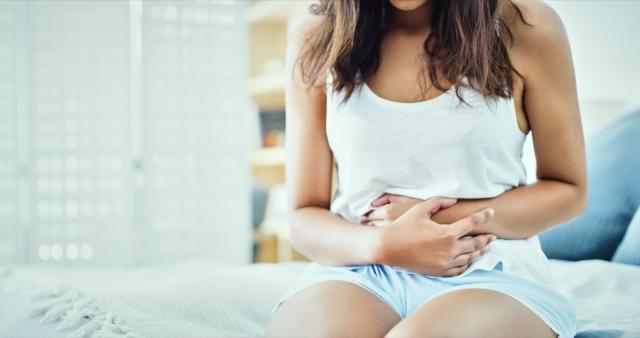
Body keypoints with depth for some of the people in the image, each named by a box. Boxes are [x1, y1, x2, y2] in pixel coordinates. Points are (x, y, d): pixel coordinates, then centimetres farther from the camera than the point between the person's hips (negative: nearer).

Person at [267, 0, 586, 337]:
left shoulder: (526, 28, 0)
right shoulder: (315, 41, 3)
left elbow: (569, 190, 7)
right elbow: (303, 217, 5)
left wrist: (449, 219, -9)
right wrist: (382, 245, -17)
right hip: (360, 268, 2)